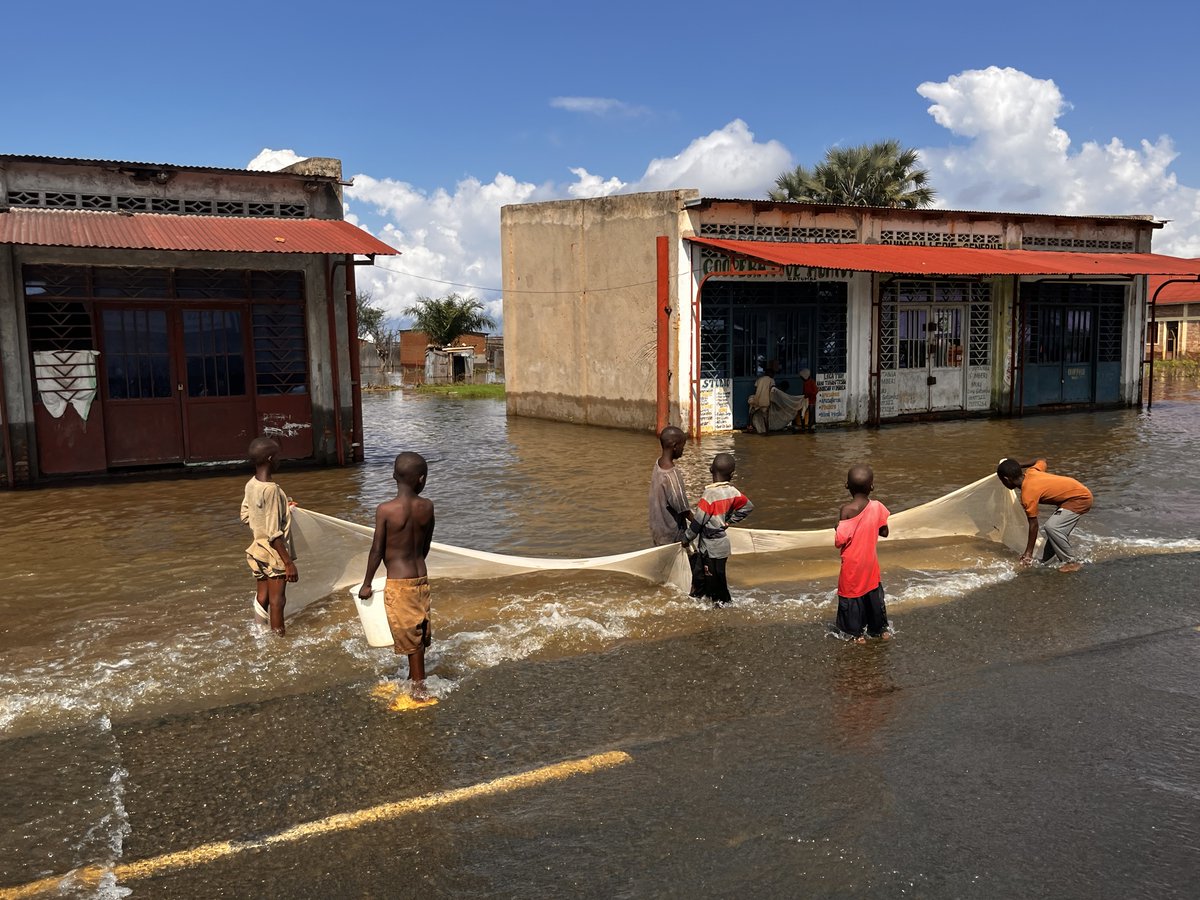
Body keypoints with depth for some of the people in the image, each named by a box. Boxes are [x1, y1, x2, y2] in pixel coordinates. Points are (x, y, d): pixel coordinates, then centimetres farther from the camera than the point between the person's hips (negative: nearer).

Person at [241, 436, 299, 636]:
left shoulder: (251, 485, 0)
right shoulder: (271, 489, -24)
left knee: (262, 597, 17)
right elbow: (274, 534, -24)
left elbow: (245, 516, 13)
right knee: (277, 600, 3)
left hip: (257, 551, 8)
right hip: (274, 554, -8)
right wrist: (289, 562, -19)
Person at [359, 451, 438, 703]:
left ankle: (420, 690, 13)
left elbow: (377, 550, -10)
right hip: (421, 577, 5)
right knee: (418, 633, 18)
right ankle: (414, 680, 35)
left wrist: (366, 584, 2)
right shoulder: (427, 507, -5)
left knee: (410, 636, 5)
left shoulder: (385, 510, -17)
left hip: (399, 583, -5)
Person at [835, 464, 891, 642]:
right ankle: (881, 628, 33)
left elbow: (839, 542, -21)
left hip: (852, 563, -4)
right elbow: (884, 532, 0)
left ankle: (855, 633, 21)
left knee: (851, 594, 12)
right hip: (870, 560, 4)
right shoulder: (877, 507, -12)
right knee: (874, 593, 20)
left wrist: (838, 526, -3)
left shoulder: (846, 511, -23)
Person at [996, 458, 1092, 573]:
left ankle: (1072, 563, -10)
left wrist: (1028, 553, -12)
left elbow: (1033, 525, -18)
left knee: (1051, 527, -20)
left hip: (1080, 498, -10)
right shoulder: (1030, 472, -1)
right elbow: (1042, 461, 21)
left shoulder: (1028, 495, -21)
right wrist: (1019, 465, 24)